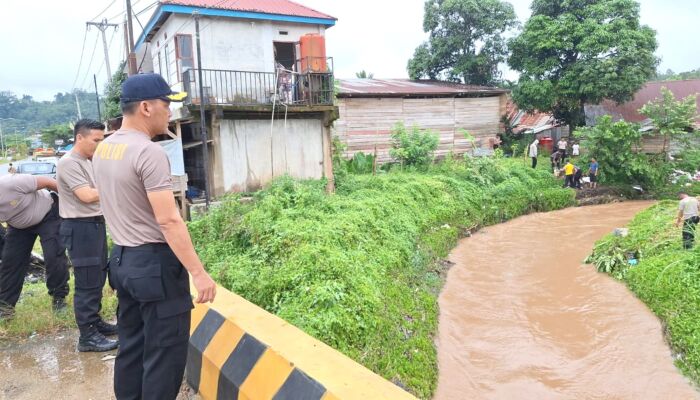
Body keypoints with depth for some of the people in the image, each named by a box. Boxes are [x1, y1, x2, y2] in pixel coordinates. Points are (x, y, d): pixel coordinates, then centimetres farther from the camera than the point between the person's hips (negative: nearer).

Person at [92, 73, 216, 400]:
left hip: (122, 260, 9)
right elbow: (168, 221, -24)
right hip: (154, 263, -9)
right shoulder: (148, 152, -20)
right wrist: (198, 273, -21)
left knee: (131, 346, 20)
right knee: (165, 352, 3)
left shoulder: (102, 149, 8)